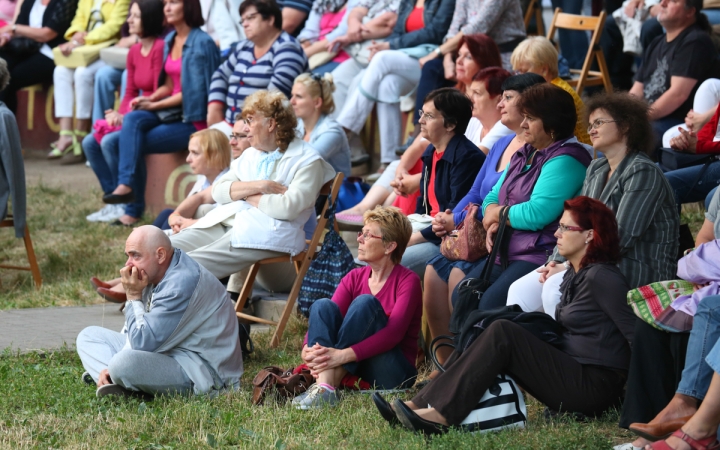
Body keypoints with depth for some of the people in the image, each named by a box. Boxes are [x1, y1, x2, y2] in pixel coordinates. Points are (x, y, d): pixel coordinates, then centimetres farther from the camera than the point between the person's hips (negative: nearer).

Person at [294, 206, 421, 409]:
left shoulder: (407, 281, -7)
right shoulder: (354, 278, 10)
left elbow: (394, 333, -21)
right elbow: (327, 317, -3)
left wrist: (344, 355, -35)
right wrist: (307, 349, -26)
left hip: (395, 374, -5)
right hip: (354, 370, 5)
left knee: (365, 302, -26)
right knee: (322, 305, -17)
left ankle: (329, 385, -36)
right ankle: (322, 386, -39)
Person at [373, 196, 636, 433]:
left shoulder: (601, 277, -12)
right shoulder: (574, 275, 17)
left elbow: (634, 332, -17)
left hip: (594, 387, -9)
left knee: (502, 333, -21)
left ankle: (441, 416, -28)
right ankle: (420, 406, -12)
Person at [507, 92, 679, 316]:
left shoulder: (643, 172, -11)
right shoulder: (596, 169, 18)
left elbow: (622, 237, -18)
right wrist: (556, 261, -3)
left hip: (638, 270, -8)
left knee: (555, 288, -30)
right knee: (520, 290, -10)